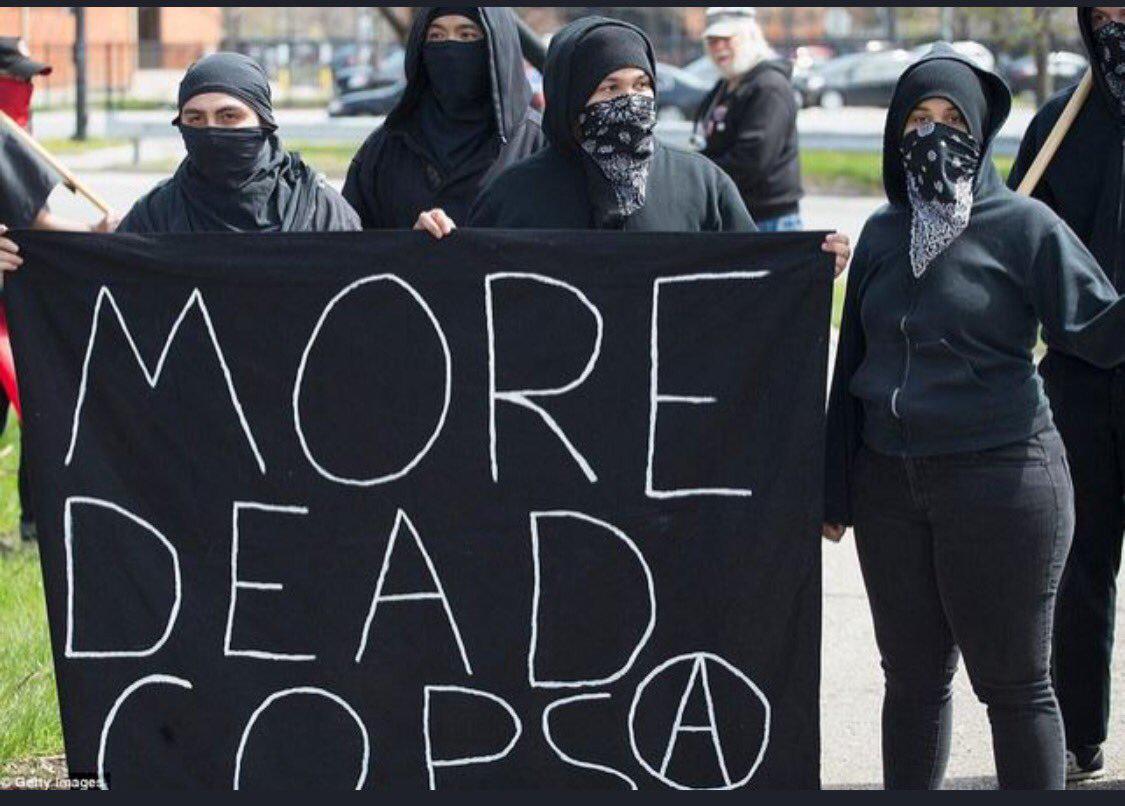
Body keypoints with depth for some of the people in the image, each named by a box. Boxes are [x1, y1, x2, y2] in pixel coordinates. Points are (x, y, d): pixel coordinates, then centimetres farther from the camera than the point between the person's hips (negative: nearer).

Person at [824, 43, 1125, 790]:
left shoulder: (1023, 225, -5)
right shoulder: (883, 233, 11)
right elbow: (852, 364, 15)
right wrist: (836, 494, 15)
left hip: (1000, 479, -5)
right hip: (891, 485, 5)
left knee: (1014, 684, 1)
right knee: (914, 678, 13)